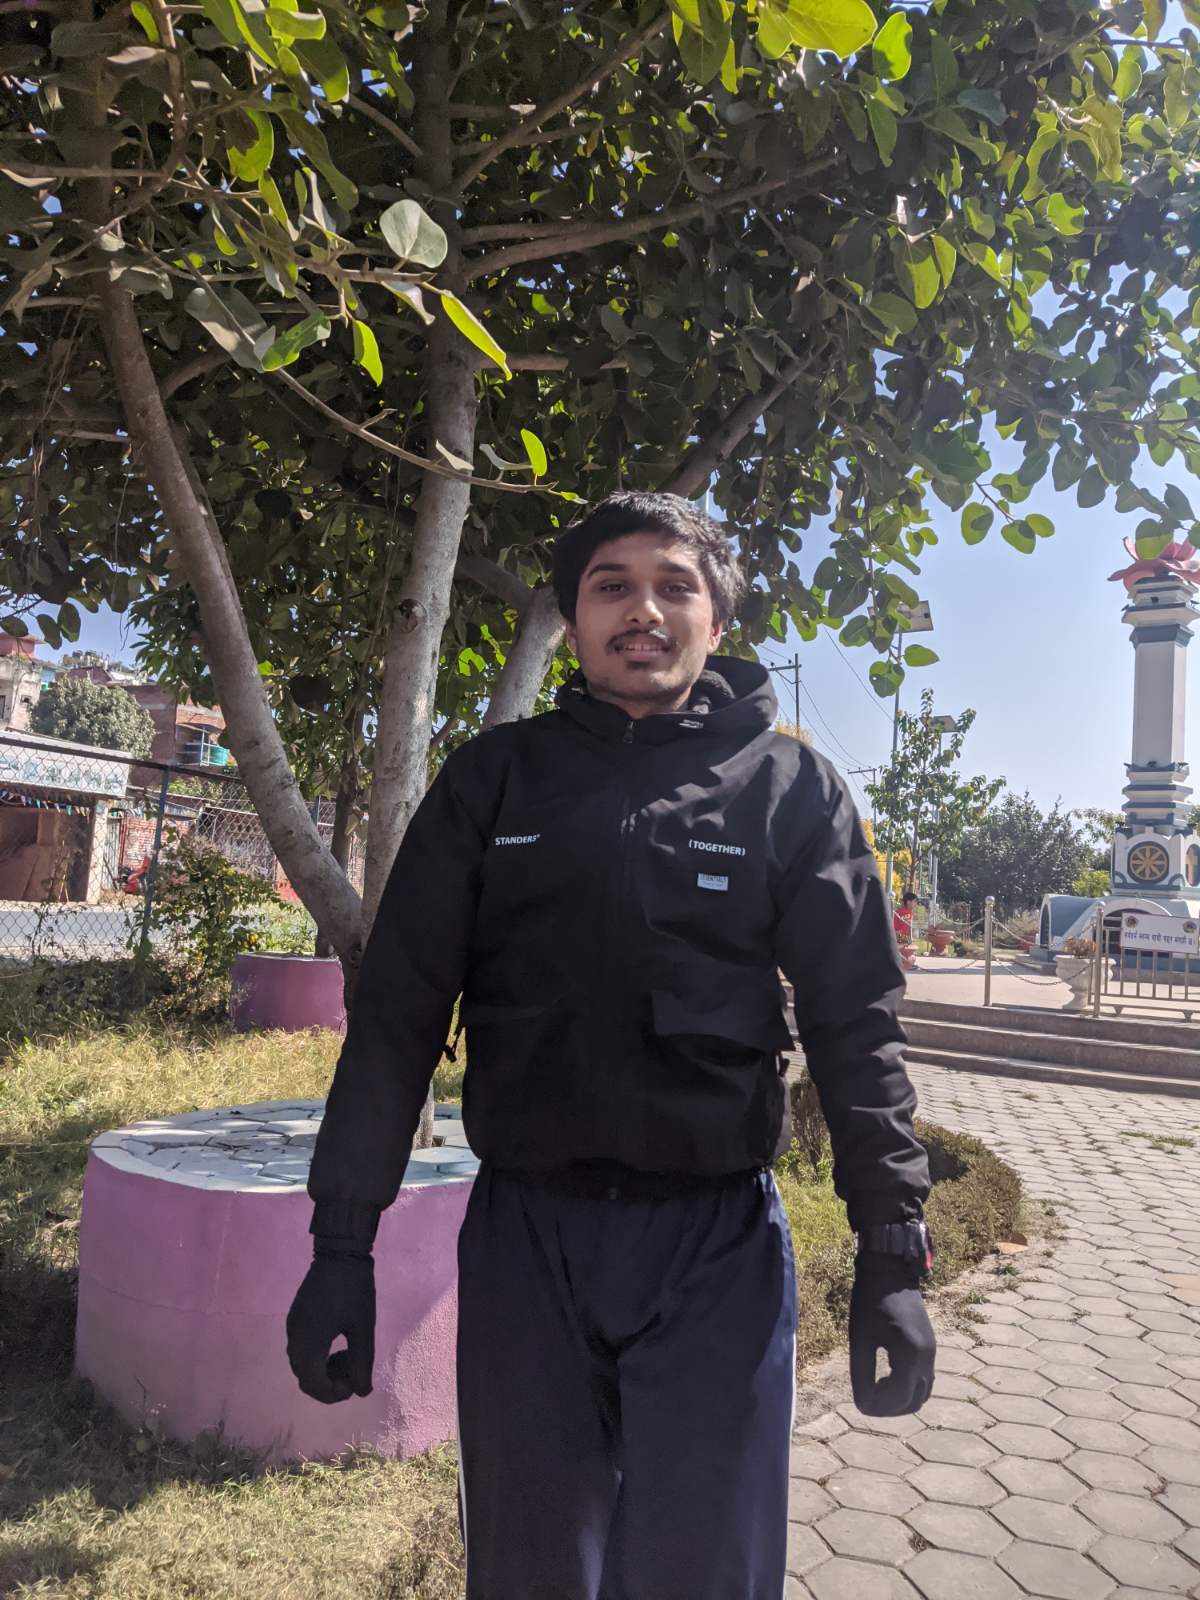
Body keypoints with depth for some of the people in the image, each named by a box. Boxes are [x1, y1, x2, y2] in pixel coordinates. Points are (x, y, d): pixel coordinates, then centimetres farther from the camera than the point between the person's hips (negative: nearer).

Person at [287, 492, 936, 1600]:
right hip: (525, 1231, 2)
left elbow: (856, 1024, 0)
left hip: (719, 1240, -1)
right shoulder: (493, 780, 2)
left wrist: (891, 1255, -5)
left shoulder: (791, 790, 0)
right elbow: (397, 1012, 1)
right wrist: (341, 1244, -1)